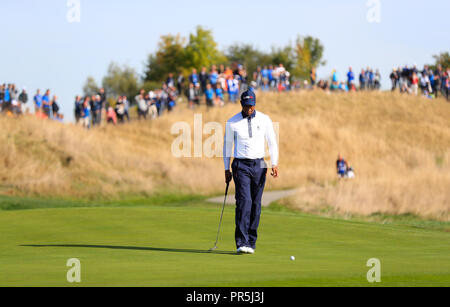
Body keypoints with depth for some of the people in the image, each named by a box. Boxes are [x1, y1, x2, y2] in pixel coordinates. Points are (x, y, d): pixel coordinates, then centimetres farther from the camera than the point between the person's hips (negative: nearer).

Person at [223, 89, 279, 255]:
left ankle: (251, 242, 12)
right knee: (244, 202, -15)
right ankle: (242, 243, -18)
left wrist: (275, 164, -5)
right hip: (241, 166, -2)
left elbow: (272, 143, 7)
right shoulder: (232, 122, -2)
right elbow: (227, 145, 7)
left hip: (259, 166, 2)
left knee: (256, 204, 4)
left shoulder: (264, 120, 2)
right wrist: (227, 169, 7)